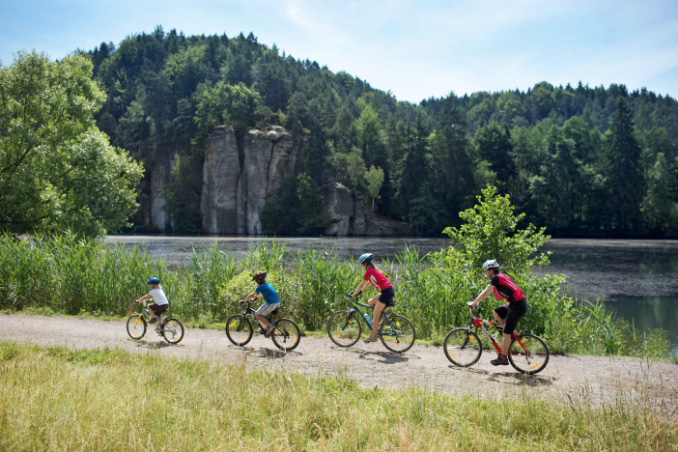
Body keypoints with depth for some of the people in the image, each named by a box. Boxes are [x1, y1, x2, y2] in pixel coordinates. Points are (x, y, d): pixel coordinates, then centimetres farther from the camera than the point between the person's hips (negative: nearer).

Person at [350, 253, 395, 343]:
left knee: (375, 315, -1)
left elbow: (361, 285, -4)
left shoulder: (369, 271, -8)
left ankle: (373, 336, 5)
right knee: (370, 302, 20)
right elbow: (369, 283, 27)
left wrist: (353, 294, 6)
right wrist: (359, 291, 27)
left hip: (386, 292, -9)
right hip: (389, 291, 9)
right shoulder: (374, 270, 18)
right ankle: (376, 324, 19)